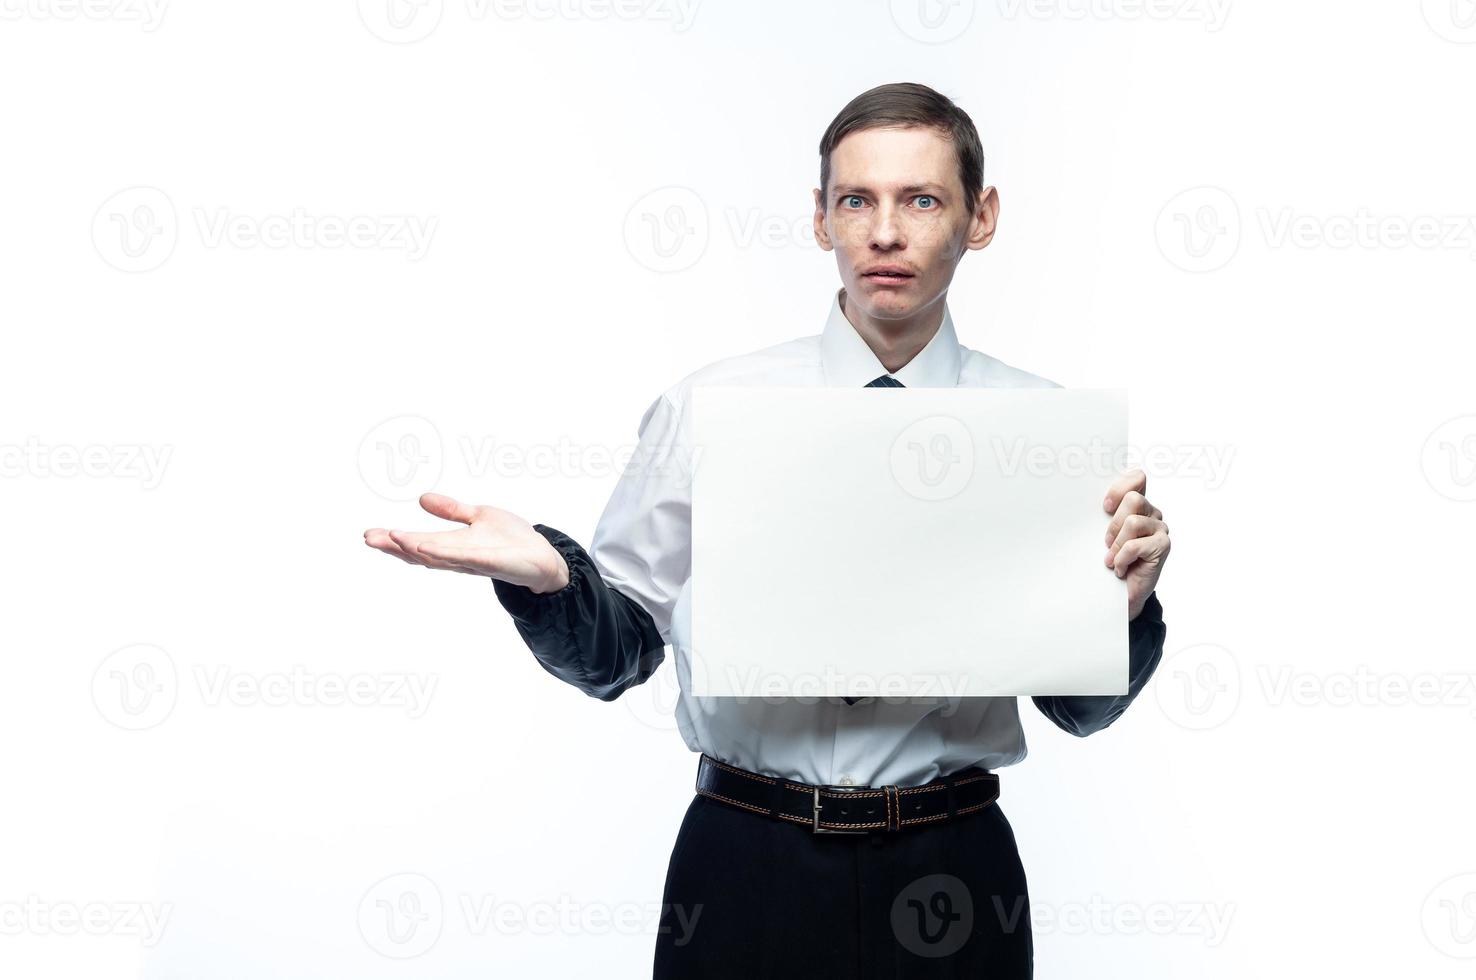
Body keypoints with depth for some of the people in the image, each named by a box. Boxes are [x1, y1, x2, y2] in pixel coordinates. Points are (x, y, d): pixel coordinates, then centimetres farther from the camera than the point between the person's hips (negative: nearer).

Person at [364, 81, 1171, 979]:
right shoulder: (704, 408, -1)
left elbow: (1083, 709, 4)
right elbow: (617, 653, 3)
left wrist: (1125, 603, -15)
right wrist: (547, 577, -17)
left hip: (949, 873, 1)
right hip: (745, 868, 0)